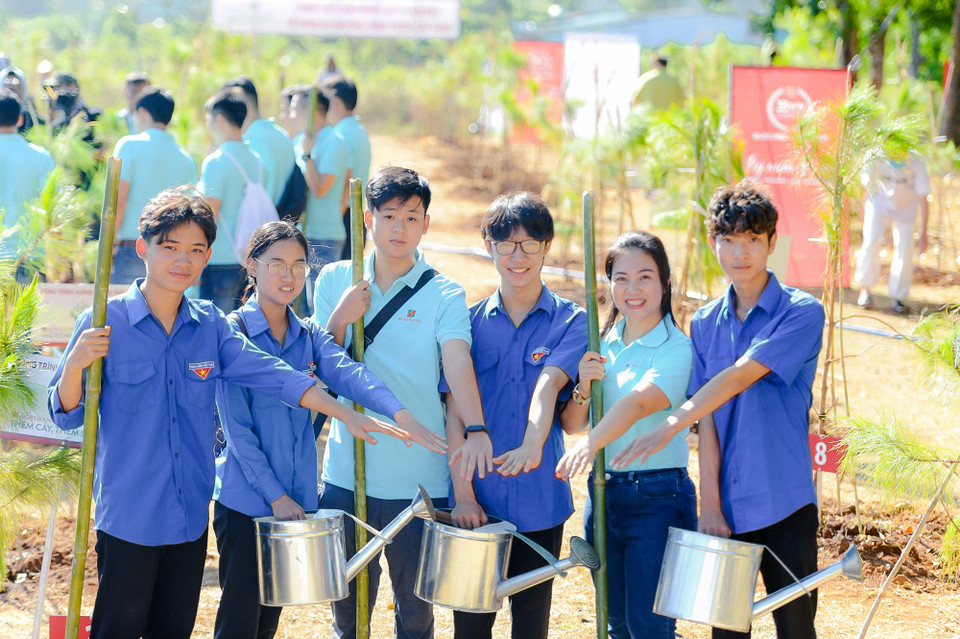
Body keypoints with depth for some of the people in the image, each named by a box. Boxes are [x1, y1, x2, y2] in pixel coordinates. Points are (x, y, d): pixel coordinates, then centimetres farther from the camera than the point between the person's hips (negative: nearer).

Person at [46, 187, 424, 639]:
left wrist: (347, 415, -6)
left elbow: (273, 376, 2)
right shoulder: (105, 323, -8)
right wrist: (75, 364, -25)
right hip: (128, 517, -5)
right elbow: (67, 415, -5)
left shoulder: (211, 326, 5)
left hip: (191, 517, 5)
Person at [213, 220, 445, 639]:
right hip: (245, 499, -5)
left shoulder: (309, 336, 8)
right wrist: (275, 496, -16)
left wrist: (399, 412, -32)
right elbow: (237, 427, -12)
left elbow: (346, 373, -12)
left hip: (294, 500, 5)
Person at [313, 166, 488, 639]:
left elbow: (457, 361, -20)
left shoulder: (444, 296, -4)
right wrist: (342, 318, -14)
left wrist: (475, 430, -37)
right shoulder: (335, 280, 4)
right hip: (347, 473, 2)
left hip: (419, 480, -2)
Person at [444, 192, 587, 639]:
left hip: (539, 501, -1)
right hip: (479, 499, 1)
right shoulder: (472, 321, 5)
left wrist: (533, 443, -35)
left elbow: (549, 382, -17)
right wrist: (462, 494, -8)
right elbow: (455, 410, 0)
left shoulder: (570, 321, 2)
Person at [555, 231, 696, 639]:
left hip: (657, 498, -6)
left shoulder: (677, 349, -10)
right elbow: (571, 422, 9)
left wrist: (590, 443, -44)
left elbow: (639, 402, -28)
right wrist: (584, 387, -12)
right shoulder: (602, 345, 9)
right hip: (602, 493, 6)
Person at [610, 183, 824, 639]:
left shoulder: (801, 313, -7)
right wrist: (709, 504, -4)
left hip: (784, 504, -4)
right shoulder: (706, 323, 9)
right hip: (726, 507, 4)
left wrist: (669, 426, -28)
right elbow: (707, 418, 4)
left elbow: (740, 375, -19)